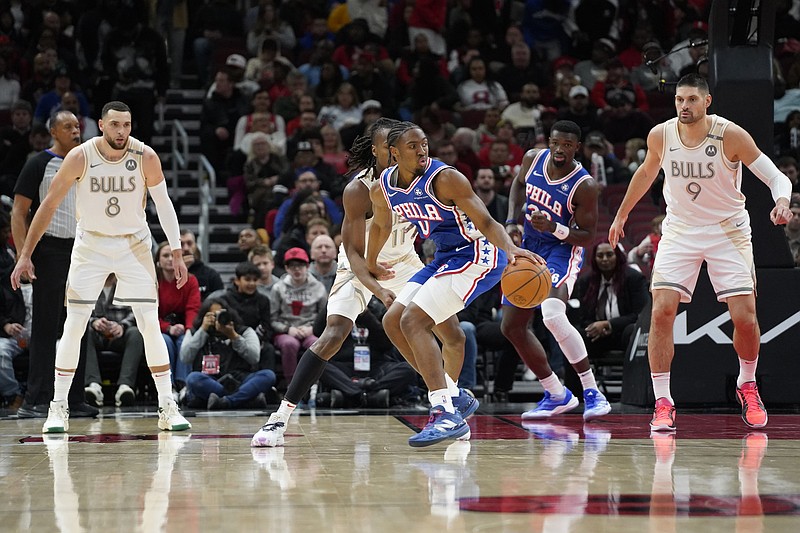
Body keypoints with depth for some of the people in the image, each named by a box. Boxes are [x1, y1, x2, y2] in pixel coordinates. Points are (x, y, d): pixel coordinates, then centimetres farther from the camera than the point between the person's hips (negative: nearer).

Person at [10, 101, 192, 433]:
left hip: (134, 244, 0)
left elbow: (163, 203, -2)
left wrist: (177, 253, -6)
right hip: (90, 244, 0)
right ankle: (58, 407, 5)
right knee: (73, 326, -4)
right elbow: (49, 205, -8)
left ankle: (167, 407, 0)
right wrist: (25, 255, -9)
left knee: (150, 325, -6)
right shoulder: (80, 157, -17)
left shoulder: (146, 157, -15)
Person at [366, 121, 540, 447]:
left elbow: (486, 222, -27)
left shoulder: (444, 178, -22)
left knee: (413, 321, -20)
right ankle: (453, 397, 15)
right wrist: (371, 265, 35)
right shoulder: (383, 189, 0)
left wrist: (510, 248, -45)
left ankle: (448, 416, -26)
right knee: (392, 322, 7)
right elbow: (382, 226, 22)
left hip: (477, 256, -9)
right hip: (443, 258, 9)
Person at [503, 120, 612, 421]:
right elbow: (519, 184, 16)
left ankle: (592, 392, -22)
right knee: (511, 326, 6)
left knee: (552, 315, -33)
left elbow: (587, 236, -16)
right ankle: (556, 396, 19)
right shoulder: (533, 159, -7)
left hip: (562, 250, -7)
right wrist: (511, 221, 2)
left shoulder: (584, 186, -23)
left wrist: (554, 228, -33)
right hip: (529, 248, 7)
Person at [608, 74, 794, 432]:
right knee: (662, 311, -15)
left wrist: (782, 202, -39)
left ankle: (747, 385, 22)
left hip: (728, 229, -2)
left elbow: (777, 177, -17)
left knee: (745, 318, -7)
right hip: (680, 230, 2)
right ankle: (663, 403, -8)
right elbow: (647, 172, 14)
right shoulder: (660, 136, -8)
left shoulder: (730, 135, -18)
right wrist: (621, 215, 23)